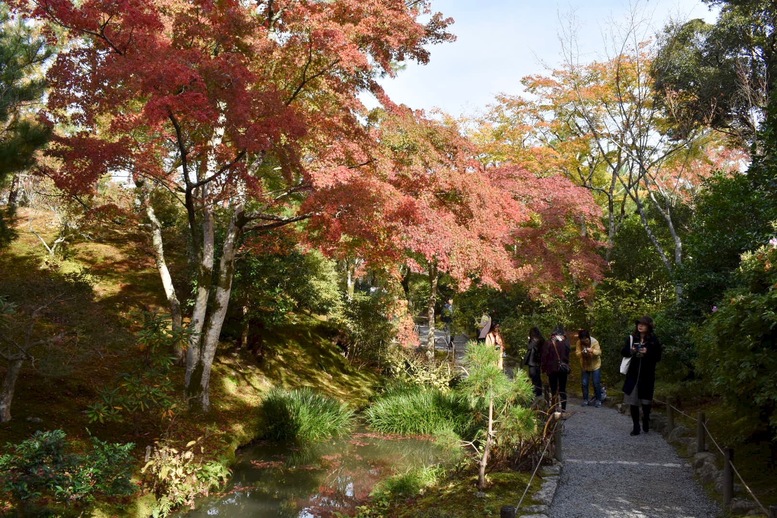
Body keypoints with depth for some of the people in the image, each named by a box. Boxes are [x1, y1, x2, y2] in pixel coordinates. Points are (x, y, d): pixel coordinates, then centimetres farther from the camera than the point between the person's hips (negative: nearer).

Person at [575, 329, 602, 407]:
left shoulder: (594, 342, -21)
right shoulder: (579, 342, -14)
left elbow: (599, 352, -21)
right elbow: (577, 353, -14)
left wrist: (592, 351, -41)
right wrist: (581, 353, -36)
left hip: (595, 365, -2)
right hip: (584, 366, 2)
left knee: (596, 383, 1)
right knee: (584, 383, 5)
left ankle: (598, 400, 16)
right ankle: (585, 400, 18)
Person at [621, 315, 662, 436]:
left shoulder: (654, 340, -4)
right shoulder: (631, 338, 1)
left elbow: (658, 357, -3)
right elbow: (623, 352, 7)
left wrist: (648, 353, -19)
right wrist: (630, 351, -13)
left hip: (647, 375, -2)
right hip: (633, 374, 2)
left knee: (646, 400, 7)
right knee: (633, 400, 1)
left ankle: (646, 421, 33)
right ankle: (636, 426, 11)